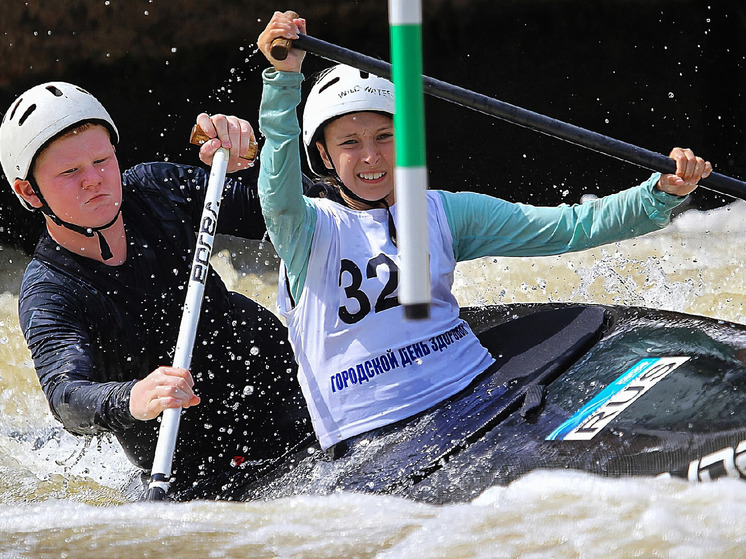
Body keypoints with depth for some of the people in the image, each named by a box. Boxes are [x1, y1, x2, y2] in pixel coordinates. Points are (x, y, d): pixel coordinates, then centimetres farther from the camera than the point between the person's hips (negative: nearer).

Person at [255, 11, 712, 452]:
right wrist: (284, 78, -37)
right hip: (376, 437, -4)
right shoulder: (310, 229, 2)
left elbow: (569, 227, 7)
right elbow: (279, 195, -22)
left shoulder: (442, 213, 13)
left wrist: (662, 195, -9)